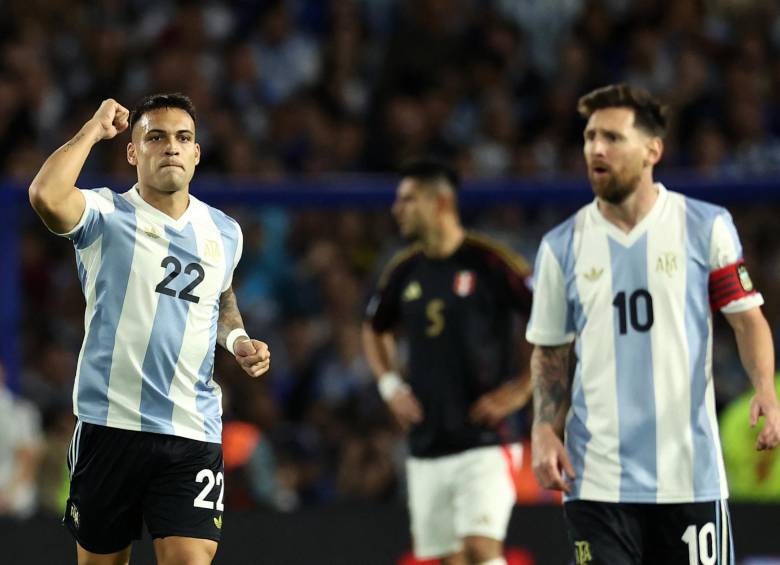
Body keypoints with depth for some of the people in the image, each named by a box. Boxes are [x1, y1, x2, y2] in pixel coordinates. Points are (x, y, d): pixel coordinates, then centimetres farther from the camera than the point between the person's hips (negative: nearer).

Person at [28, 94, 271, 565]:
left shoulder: (224, 232, 11)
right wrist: (94, 130, -14)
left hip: (194, 433, 2)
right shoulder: (107, 215, -5)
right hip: (110, 423, -2)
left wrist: (237, 339, 10)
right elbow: (46, 196, -27)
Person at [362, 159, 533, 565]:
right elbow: (374, 330, 28)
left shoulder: (491, 264, -10)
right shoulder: (403, 271, 9)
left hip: (484, 439, -6)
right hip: (426, 447, 6)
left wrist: (521, 389, -11)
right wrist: (390, 386, 12)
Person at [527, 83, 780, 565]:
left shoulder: (706, 226, 2)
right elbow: (550, 352, 13)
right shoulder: (562, 246, 7)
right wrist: (545, 431, -1)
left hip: (689, 473, -1)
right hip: (597, 482, 1)